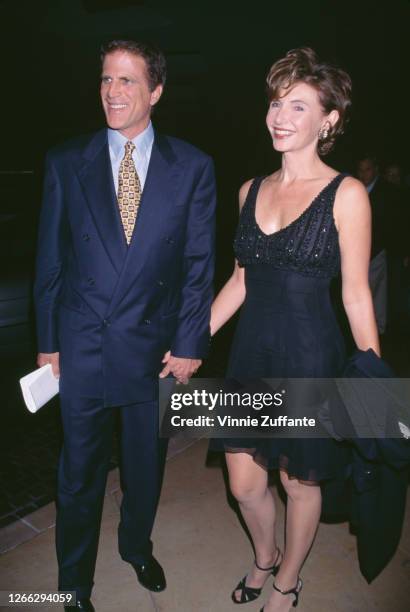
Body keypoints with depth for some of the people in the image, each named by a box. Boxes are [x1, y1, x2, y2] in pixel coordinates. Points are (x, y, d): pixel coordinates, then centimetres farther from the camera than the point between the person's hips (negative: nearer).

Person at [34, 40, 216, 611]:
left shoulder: (192, 167, -2)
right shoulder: (66, 162, -1)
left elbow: (199, 263, -2)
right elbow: (49, 260, 2)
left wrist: (189, 343, -5)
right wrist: (47, 341, 1)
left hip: (156, 347, 1)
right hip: (82, 346, 0)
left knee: (147, 464, 20)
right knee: (79, 474, 15)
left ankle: (137, 546, 50)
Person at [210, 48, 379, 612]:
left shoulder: (346, 194, -8)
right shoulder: (251, 190, 6)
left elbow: (356, 295, -7)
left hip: (309, 358, -4)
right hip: (251, 354, 5)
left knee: (301, 482, 15)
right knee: (244, 485, 14)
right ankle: (264, 559, 48)